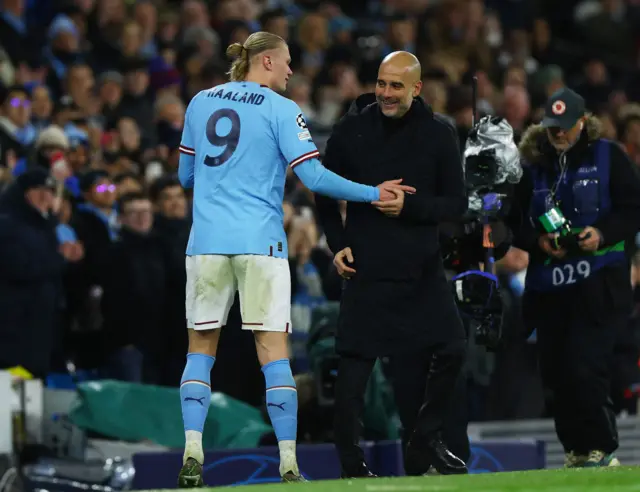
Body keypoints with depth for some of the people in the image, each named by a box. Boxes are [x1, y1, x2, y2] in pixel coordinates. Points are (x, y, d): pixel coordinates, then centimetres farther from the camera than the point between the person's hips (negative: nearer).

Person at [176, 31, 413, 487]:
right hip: (260, 243, -3)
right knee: (274, 352, -1)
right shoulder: (281, 110, -2)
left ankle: (192, 454, -2)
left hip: (207, 241, 3)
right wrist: (373, 193, -1)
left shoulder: (201, 103, 11)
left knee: (201, 349, 10)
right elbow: (314, 177, -9)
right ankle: (288, 464, -4)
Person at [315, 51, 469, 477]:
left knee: (452, 349, -5)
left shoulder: (439, 134, 1)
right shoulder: (352, 129, 0)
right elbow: (325, 191, 11)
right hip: (366, 266, -2)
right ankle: (351, 460, 4)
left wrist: (409, 206, -14)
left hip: (423, 268, 2)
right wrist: (338, 244, 0)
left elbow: (457, 203, 1)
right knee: (355, 362, -5)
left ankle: (424, 442, 13)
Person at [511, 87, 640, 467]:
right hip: (548, 285, 4)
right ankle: (576, 449, 17)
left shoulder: (609, 156, 3)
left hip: (599, 282, -4)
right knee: (556, 373, 4)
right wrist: (539, 241, -8)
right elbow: (516, 223, 12)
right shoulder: (533, 164, 11)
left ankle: (603, 449, -5)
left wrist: (602, 233, -15)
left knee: (585, 368, -15)